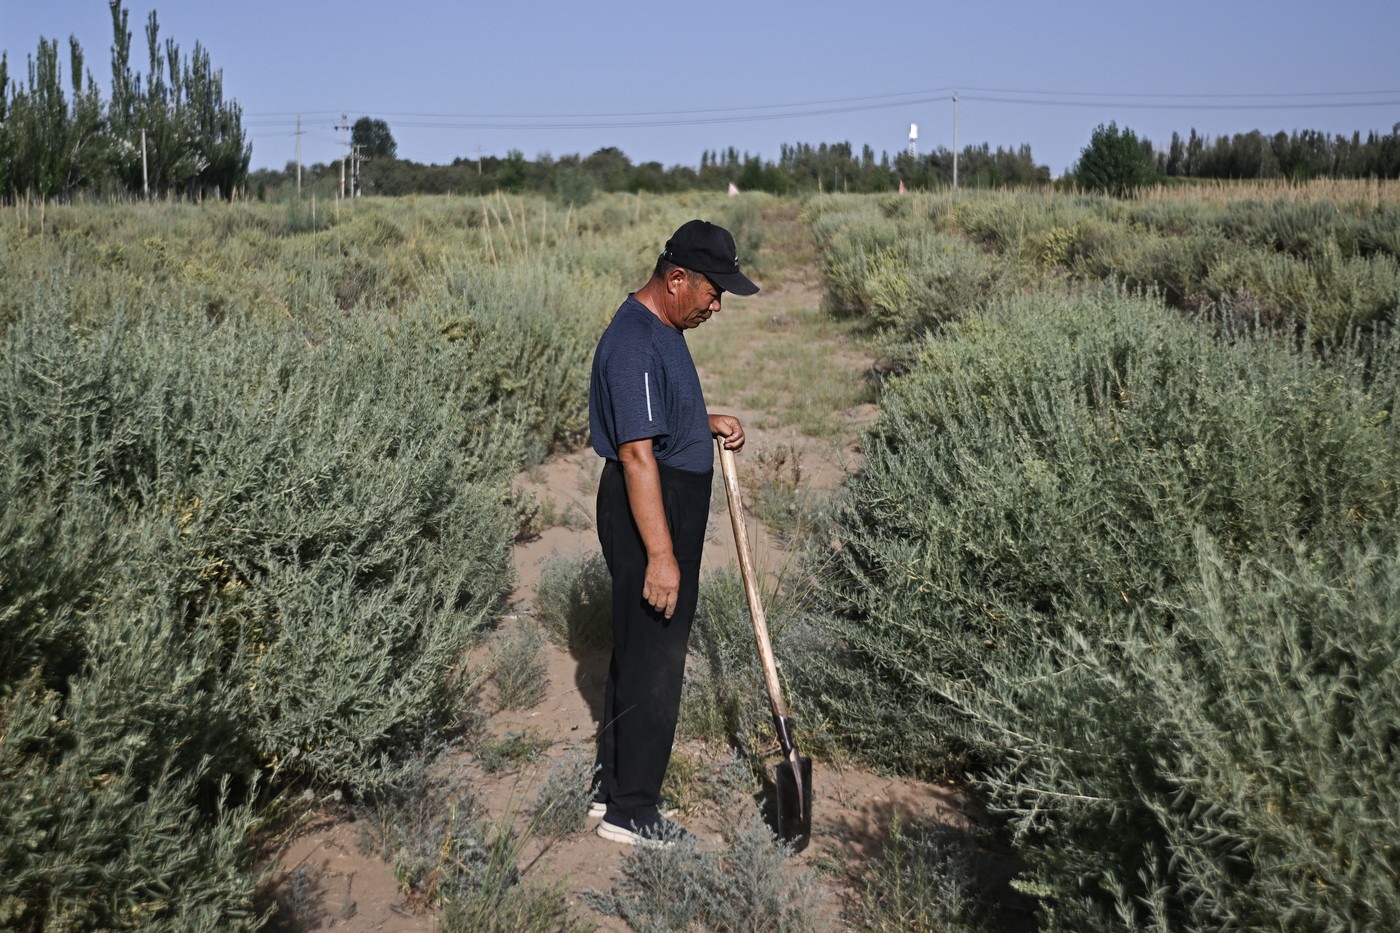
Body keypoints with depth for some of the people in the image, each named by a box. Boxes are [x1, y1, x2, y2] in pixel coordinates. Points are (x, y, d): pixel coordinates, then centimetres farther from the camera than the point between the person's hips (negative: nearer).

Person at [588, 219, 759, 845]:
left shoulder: (662, 328, 11)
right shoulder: (635, 345, -22)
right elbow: (637, 455, -27)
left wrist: (709, 423, 9)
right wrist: (661, 555, -28)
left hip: (669, 506, 11)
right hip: (648, 514, -11)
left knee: (637, 650, 18)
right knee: (653, 660, -2)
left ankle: (612, 783, 31)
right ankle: (630, 812, 11)